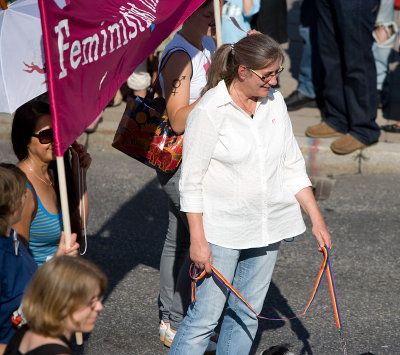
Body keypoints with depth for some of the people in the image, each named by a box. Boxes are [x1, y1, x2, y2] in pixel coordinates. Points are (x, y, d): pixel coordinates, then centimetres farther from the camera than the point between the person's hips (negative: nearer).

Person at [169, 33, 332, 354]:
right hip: (222, 229, -6)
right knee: (206, 315, -6)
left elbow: (292, 167, 12)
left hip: (268, 226, 6)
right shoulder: (209, 111, -13)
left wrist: (317, 219, 8)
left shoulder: (275, 103, 5)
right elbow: (191, 181, -11)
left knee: (246, 315, 11)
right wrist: (198, 239, -14)